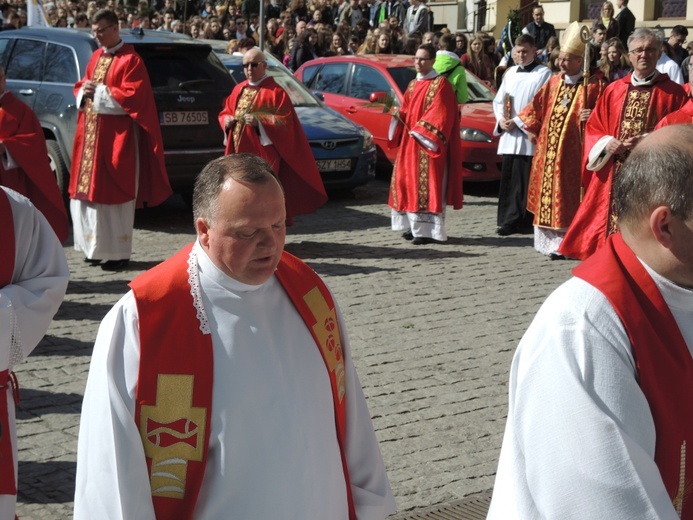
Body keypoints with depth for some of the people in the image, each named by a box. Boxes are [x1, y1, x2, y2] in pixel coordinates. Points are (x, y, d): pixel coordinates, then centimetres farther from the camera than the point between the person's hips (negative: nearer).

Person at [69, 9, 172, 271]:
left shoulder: (130, 60, -8)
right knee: (88, 191, 9)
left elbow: (132, 96, -17)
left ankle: (119, 252, 5)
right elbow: (81, 86, 22)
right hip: (90, 133, 8)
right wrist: (84, 91, -2)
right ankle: (96, 247, 20)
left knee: (113, 194, -3)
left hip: (116, 138, -8)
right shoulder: (96, 57, 15)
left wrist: (99, 92, -14)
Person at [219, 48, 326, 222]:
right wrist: (227, 120, -1)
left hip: (264, 153, -6)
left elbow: (285, 122, -11)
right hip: (239, 152, 6)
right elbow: (226, 112, 23)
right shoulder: (239, 90, 17)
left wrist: (260, 122, -23)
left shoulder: (275, 92, -4)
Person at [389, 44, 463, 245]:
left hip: (428, 143, -8)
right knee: (408, 181, 8)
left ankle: (428, 229, -8)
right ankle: (414, 226, 16)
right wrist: (399, 115, -3)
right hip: (409, 143, 8)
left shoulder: (440, 84, -6)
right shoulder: (413, 85, 17)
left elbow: (439, 114, -14)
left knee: (427, 184, -9)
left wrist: (420, 132, -18)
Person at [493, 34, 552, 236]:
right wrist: (501, 119, 0)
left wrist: (518, 121, -13)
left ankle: (519, 221, -1)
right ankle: (507, 220, 9)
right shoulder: (510, 73, 18)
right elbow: (498, 100, 19)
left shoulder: (544, 73, -2)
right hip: (508, 135, 6)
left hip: (529, 135, -6)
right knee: (508, 178, 5)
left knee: (524, 180, -5)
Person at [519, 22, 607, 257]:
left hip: (573, 152, -6)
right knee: (548, 193, 8)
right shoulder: (554, 82, 12)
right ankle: (551, 241, 17)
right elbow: (537, 107, 22)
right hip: (548, 150, 6)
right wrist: (530, 128, 17)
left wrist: (594, 116, -22)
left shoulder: (595, 85, -6)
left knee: (569, 198, -5)